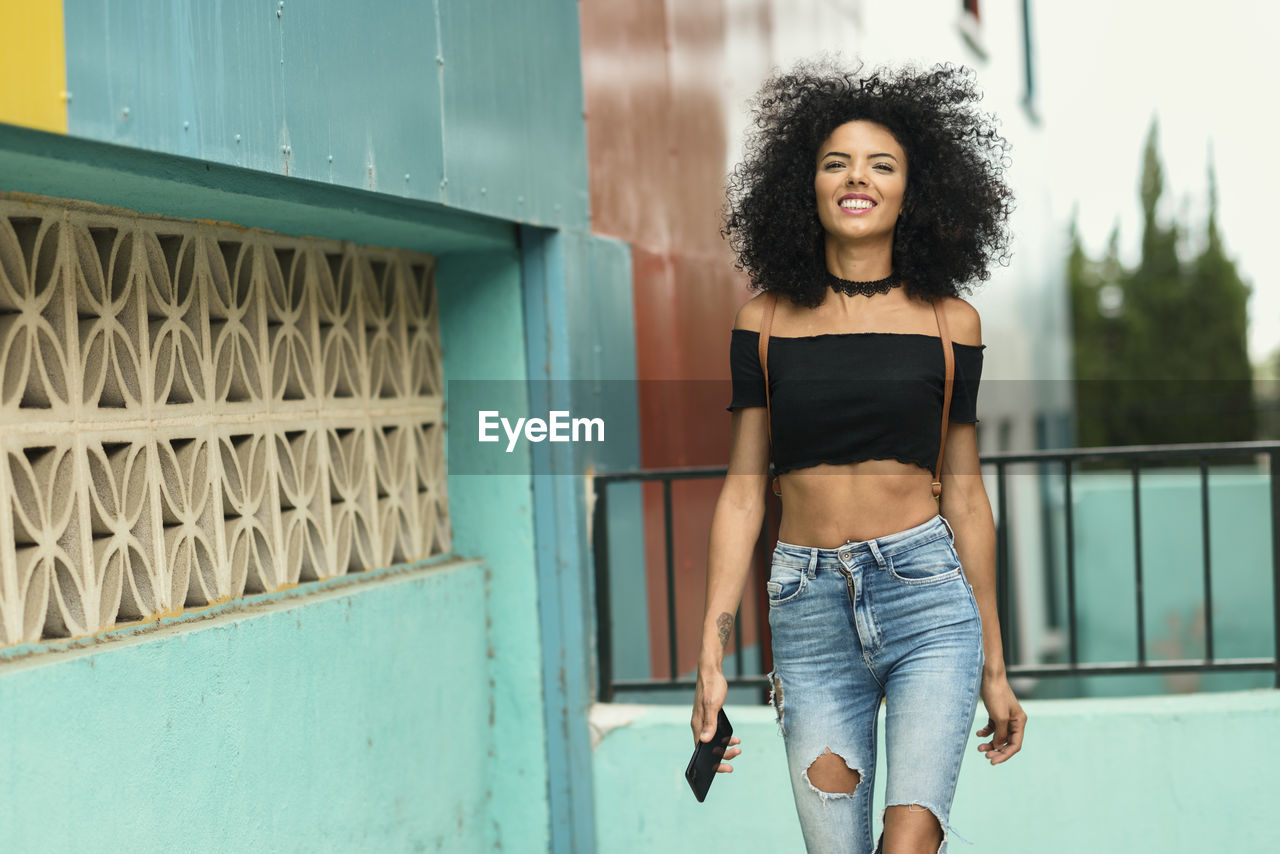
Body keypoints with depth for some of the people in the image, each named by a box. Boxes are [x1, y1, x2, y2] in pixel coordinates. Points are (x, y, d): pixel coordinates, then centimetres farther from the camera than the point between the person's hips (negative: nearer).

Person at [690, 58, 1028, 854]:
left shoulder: (947, 319, 5)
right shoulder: (767, 318, 5)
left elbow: (965, 495, 9)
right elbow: (743, 493, 5)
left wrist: (995, 666, 12)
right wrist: (712, 659, -2)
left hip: (927, 594, -1)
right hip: (810, 612, 1)